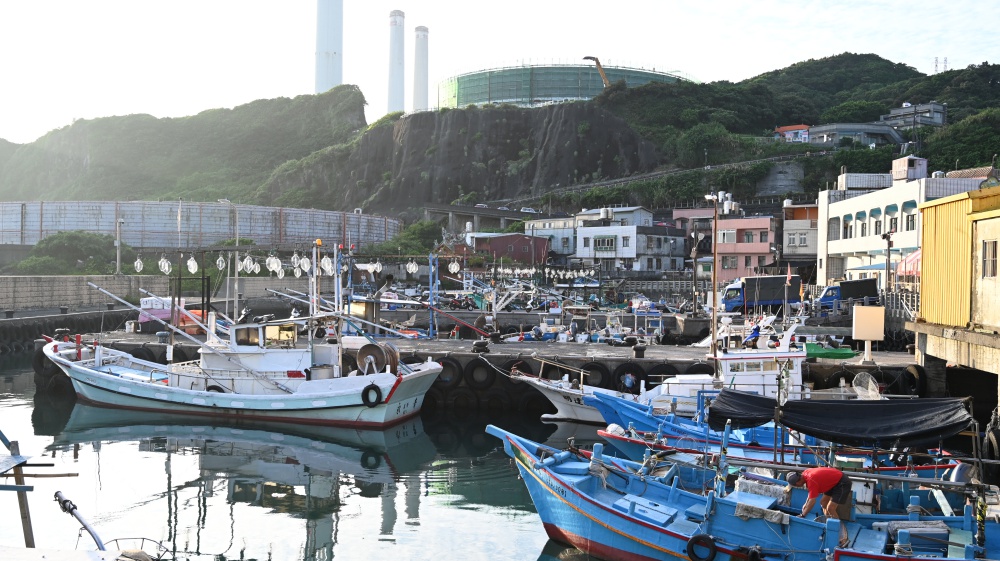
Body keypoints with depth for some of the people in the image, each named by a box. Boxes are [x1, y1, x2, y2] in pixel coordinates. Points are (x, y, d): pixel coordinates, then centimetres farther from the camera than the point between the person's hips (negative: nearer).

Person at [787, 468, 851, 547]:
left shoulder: (811, 480, -29)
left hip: (843, 483, -10)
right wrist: (806, 504, 10)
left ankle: (843, 539, -12)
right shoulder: (805, 474, -3)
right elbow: (811, 491, 14)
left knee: (830, 508, -13)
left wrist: (802, 515, -18)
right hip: (835, 481, 10)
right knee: (823, 502, 15)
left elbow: (812, 501, -26)